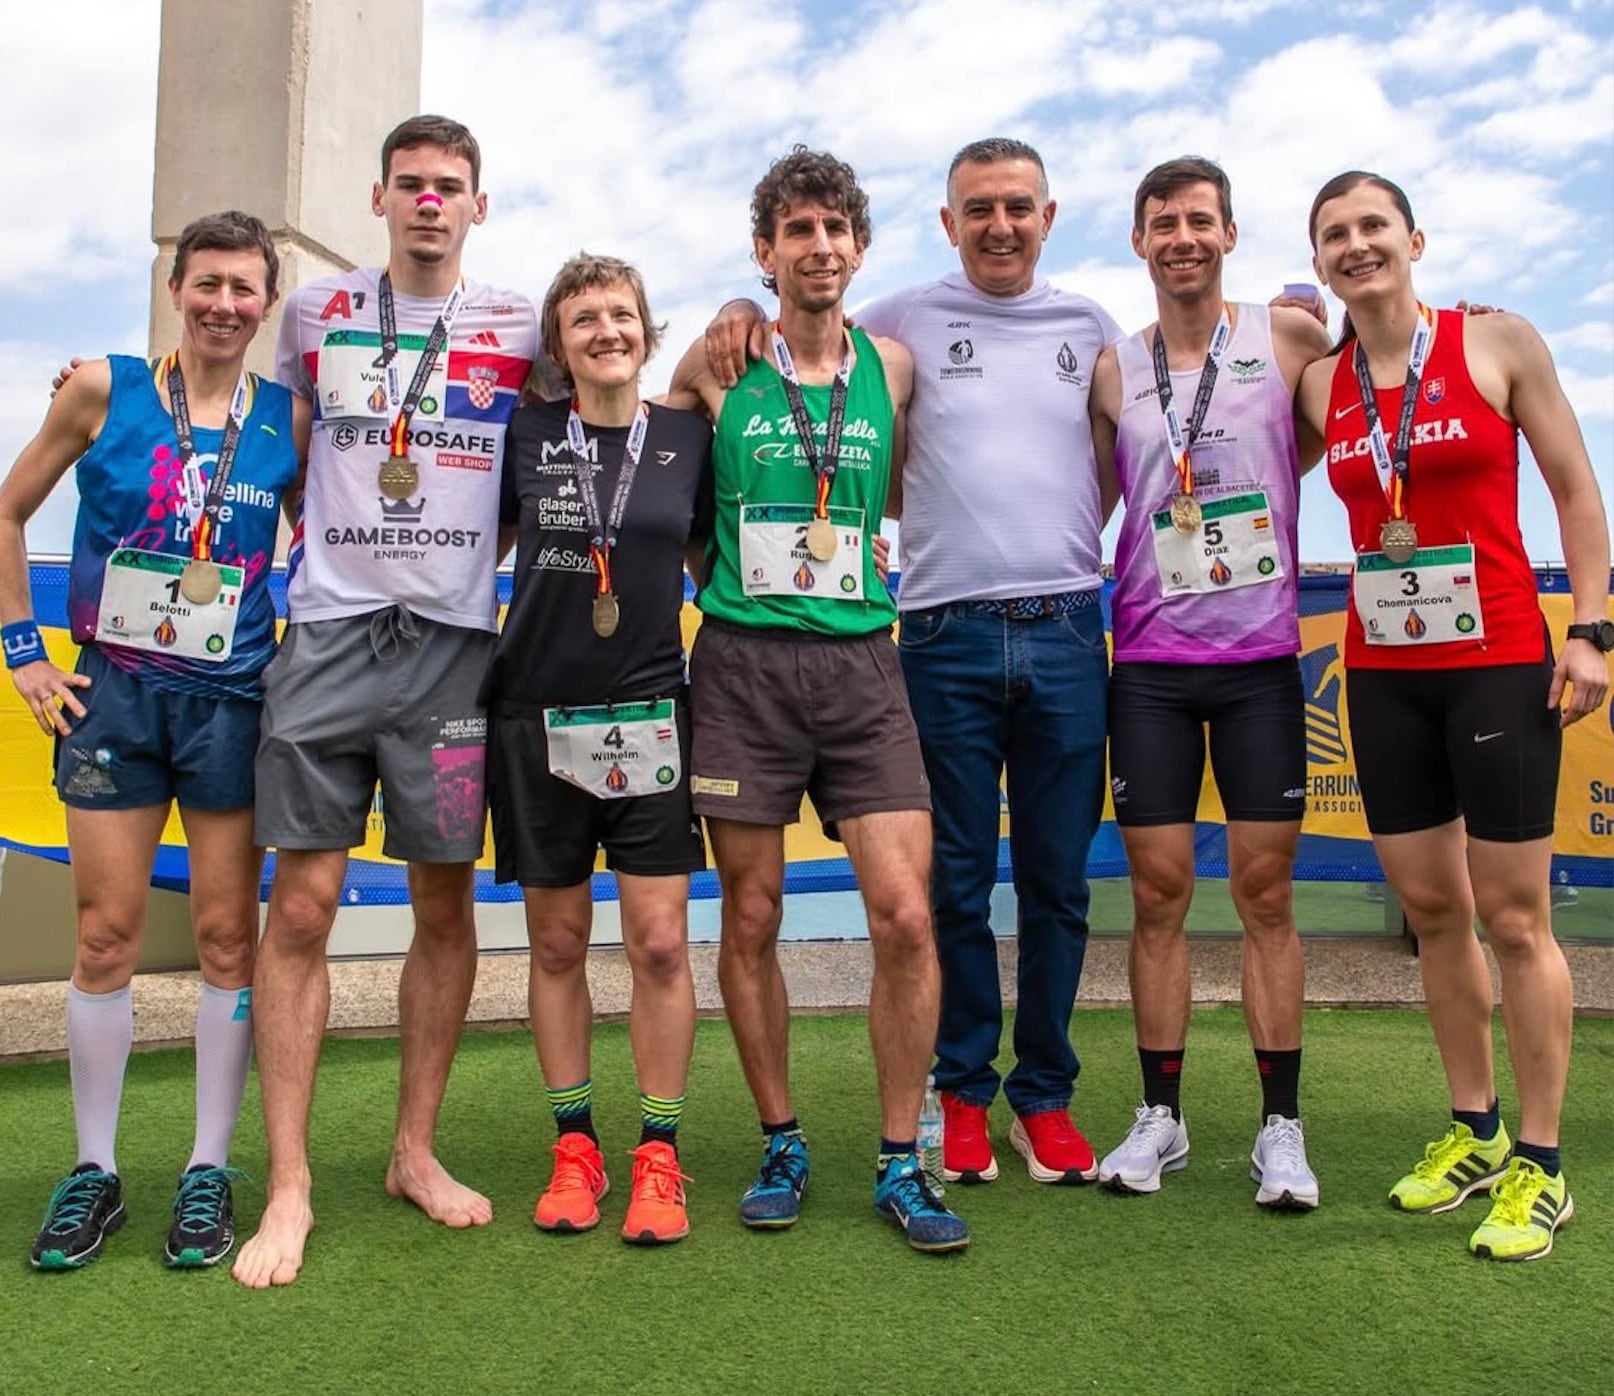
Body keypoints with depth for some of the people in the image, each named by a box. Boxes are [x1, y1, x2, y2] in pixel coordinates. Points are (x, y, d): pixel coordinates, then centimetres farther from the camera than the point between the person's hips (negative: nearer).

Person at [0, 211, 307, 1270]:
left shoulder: (290, 419, 1)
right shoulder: (105, 389, 0)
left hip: (233, 702, 0)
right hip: (111, 696, 0)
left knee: (228, 935, 5)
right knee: (107, 935, 5)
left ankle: (211, 1171, 18)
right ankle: (94, 1171, 20)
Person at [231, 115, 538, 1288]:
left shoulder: (520, 328, 9)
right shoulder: (317, 309, 12)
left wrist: (473, 552, 7)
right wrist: (315, 538, 13)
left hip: (455, 640, 0)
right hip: (330, 631, 0)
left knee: (447, 905, 5)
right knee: (303, 905, -4)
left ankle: (415, 1150, 22)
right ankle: (289, 1187, 6)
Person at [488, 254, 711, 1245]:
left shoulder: (688, 437, 4)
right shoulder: (526, 434, 3)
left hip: (648, 714, 0)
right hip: (537, 714, 1)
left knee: (660, 940, -4)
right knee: (558, 942, 8)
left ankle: (659, 1153, 11)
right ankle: (575, 1145, 22)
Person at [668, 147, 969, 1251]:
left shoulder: (892, 366, 10)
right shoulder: (718, 365, 5)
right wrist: (714, 569, 8)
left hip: (862, 663, 1)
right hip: (743, 662, -1)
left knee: (906, 916, -7)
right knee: (752, 919, 4)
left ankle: (901, 1163, 9)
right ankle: (783, 1143, 23)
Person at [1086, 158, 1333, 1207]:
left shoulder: (1290, 338, 3)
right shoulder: (1113, 371, 7)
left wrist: (1273, 484, 1)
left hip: (1261, 659, -1)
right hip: (1149, 665, 1)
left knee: (1266, 892, 2)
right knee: (1159, 893, 4)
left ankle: (1282, 1127, 14)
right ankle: (1161, 1118, 17)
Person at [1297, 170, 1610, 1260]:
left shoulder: (1500, 343, -1)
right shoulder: (1318, 383, 7)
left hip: (1499, 661, -4)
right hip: (1382, 672, 4)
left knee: (1513, 917, 0)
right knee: (1432, 908, 10)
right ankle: (1475, 1133, 26)